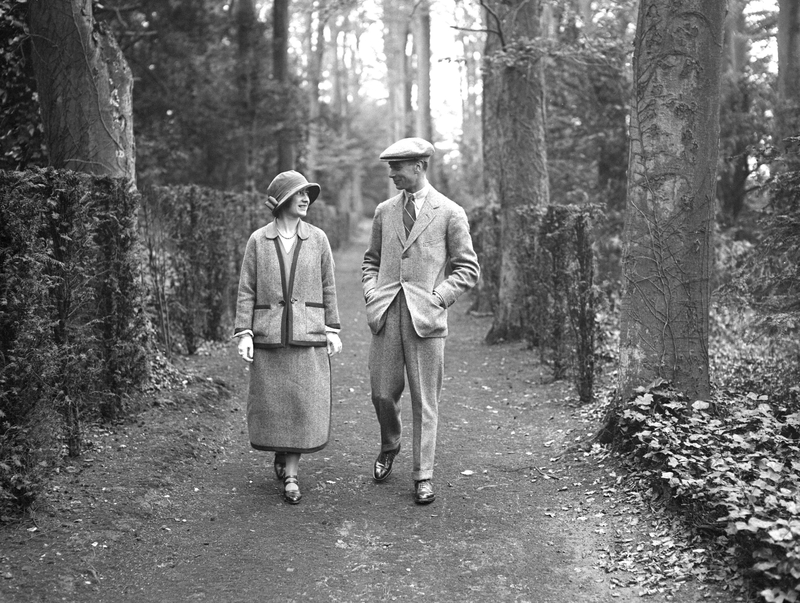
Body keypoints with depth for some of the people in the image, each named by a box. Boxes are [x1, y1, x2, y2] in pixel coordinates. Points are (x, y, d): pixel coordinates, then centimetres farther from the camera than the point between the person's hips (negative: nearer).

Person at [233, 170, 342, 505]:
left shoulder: (317, 239, 3)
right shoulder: (258, 240, 1)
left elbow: (328, 288, 8)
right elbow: (246, 290, 2)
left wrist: (333, 330, 5)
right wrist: (243, 333, -5)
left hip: (308, 336, 0)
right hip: (269, 335, 0)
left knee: (304, 404, -2)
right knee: (271, 404, 6)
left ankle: (291, 474, 8)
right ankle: (281, 455, 32)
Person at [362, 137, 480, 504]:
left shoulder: (450, 213, 1)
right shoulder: (384, 211, 14)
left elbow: (468, 268, 3)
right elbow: (371, 260, 23)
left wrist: (438, 296, -8)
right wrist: (371, 292, 5)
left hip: (425, 316, -3)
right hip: (386, 313, 4)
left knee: (424, 401, 0)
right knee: (382, 393, 6)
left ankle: (423, 476, 11)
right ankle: (389, 447, 36)